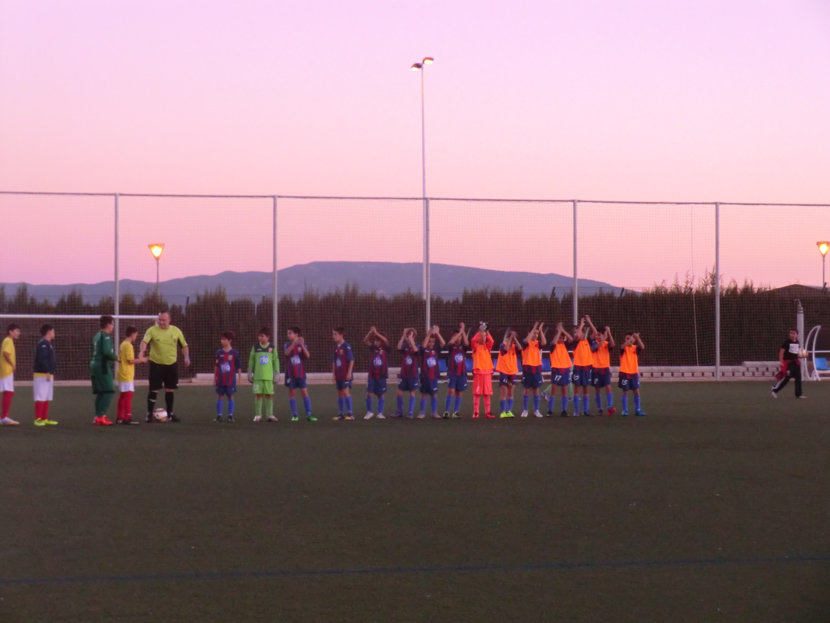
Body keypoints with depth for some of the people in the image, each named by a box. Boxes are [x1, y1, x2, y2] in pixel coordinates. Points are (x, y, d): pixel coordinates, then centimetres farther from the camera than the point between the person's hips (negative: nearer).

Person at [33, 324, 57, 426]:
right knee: (41, 398, -11)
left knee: (47, 398, 12)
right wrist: (47, 372, -26)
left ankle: (45, 419, 17)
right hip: (42, 375, -10)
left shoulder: (49, 344, 19)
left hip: (48, 375, 10)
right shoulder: (43, 344, -13)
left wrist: (52, 373, 22)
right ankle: (38, 419, -12)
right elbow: (42, 359, -22)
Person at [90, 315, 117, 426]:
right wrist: (115, 357, -7)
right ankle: (100, 416, -18)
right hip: (103, 367, -10)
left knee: (100, 392, 12)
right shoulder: (106, 336, -11)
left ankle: (98, 417, 10)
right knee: (109, 391, -9)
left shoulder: (97, 336, 17)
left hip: (94, 365, 10)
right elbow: (107, 351, -24)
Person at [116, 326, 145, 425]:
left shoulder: (122, 345, 14)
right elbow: (131, 360, -20)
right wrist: (141, 360, -7)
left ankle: (120, 417, 17)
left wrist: (138, 360, 16)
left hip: (121, 375, 10)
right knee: (128, 394, -10)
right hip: (127, 375, -10)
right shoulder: (128, 346, -15)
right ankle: (127, 418, -12)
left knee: (123, 396, 13)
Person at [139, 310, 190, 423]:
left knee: (170, 389, 9)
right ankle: (149, 415, 7)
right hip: (156, 364, -3)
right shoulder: (152, 330, -9)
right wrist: (142, 351, -44)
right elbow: (144, 341, -24)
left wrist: (186, 356, -4)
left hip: (171, 364, 3)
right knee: (154, 390, -3)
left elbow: (184, 345, 11)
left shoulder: (176, 331, 1)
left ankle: (170, 414, 22)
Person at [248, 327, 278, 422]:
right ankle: (258, 415, 3)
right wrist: (250, 373, 8)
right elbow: (251, 360, 9)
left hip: (269, 376, 0)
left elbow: (276, 361, 8)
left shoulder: (272, 348, 4)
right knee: (258, 394, -2)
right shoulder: (255, 347, 5)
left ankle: (269, 414, 4)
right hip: (257, 376, 0)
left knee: (269, 395, -1)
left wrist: (276, 374, 5)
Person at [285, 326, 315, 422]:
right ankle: (294, 415, 9)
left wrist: (302, 345, -24)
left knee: (304, 392, -3)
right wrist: (293, 343, -30)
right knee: (291, 393, 2)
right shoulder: (288, 344, 2)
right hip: (290, 374, 1)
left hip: (300, 373, -1)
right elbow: (287, 353, -19)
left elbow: (308, 355, -13)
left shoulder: (302, 345, 2)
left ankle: (308, 415, 0)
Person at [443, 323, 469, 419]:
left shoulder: (463, 346, 7)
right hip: (452, 372, -3)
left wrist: (463, 331, -17)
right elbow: (451, 342, -21)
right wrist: (460, 332, -19)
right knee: (451, 391, -13)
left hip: (462, 373, 3)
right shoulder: (452, 346, 2)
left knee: (459, 393, 5)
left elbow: (467, 343, -15)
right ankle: (446, 412, -14)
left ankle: (455, 412, 11)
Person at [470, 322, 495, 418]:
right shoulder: (476, 346, 1)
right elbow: (473, 340, -20)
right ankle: (475, 412, 1)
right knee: (477, 392, -2)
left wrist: (486, 332, -17)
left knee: (487, 393, 4)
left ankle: (487, 412, 7)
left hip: (487, 371, 3)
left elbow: (491, 341, -12)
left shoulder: (487, 346, 9)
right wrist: (480, 332, -24)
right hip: (478, 371, -3)